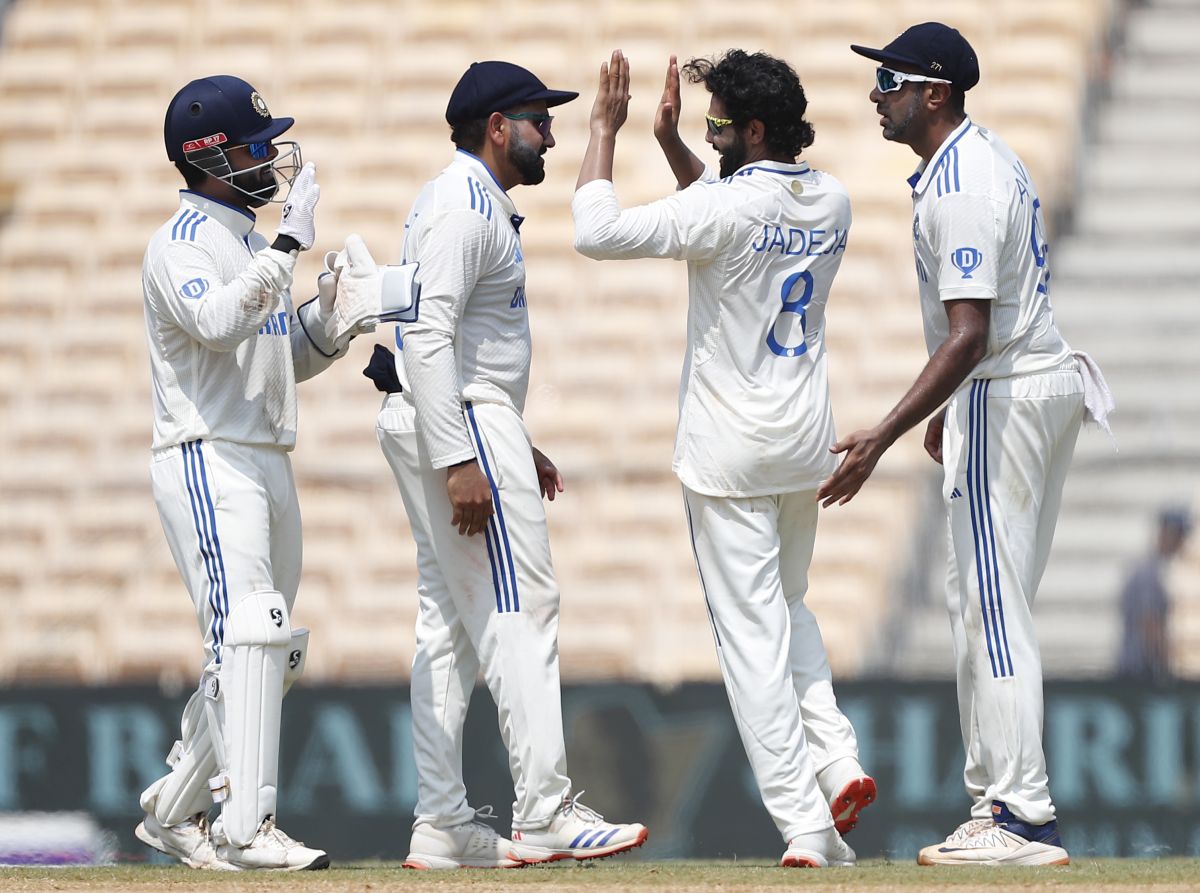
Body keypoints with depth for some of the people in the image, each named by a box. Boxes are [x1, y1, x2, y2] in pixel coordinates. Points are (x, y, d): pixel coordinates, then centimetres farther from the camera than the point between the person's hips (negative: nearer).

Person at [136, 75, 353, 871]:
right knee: (250, 636, -19)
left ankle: (174, 811, 21)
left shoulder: (250, 242, 19)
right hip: (209, 465, -9)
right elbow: (217, 322, -28)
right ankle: (247, 828, -22)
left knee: (277, 656, 11)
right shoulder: (184, 243, -9)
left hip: (269, 467, 9)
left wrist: (330, 312, 5)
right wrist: (290, 243, -29)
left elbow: (292, 357, 24)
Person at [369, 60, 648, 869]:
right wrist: (459, 462, -28)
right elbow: (428, 338, -23)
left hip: (456, 427, 11)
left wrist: (518, 445, 24)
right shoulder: (464, 203, -14)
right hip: (458, 424, -11)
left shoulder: (477, 204, 20)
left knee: (452, 619, 8)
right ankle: (544, 813, -14)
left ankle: (443, 825, 7)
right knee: (520, 610, -11)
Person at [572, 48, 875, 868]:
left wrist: (606, 130, -10)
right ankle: (838, 761, 7)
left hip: (732, 452, -7)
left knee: (752, 632, -3)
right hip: (806, 439, 7)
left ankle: (805, 823, -7)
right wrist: (670, 142, 15)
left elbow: (597, 232, -19)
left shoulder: (728, 209, -20)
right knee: (786, 607, 25)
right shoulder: (831, 203, 4)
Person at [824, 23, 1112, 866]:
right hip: (1044, 384, 11)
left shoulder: (963, 187, -21)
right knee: (986, 600, 14)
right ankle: (998, 797, 16)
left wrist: (882, 438, -32)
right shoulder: (986, 156, 12)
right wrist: (949, 409, 30)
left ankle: (1025, 820, -11)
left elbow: (970, 335, -28)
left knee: (992, 606, -10)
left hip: (1006, 397, -11)